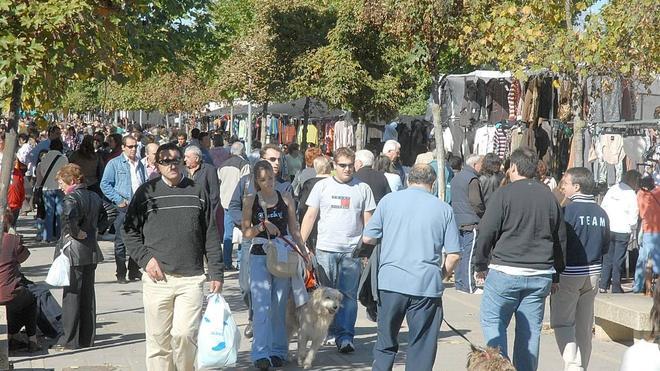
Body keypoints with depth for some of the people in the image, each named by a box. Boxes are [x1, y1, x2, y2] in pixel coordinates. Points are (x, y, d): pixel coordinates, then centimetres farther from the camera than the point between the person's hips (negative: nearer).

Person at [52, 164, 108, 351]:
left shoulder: (72, 198, -15)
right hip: (91, 251, 8)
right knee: (88, 295, 13)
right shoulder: (95, 197, 9)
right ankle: (87, 338, 18)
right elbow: (104, 219, 18)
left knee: (71, 295, 0)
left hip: (73, 252, -8)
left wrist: (75, 232, -21)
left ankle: (70, 340, 4)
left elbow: (69, 216, -35)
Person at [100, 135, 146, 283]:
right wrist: (118, 200, -11)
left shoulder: (139, 164, 15)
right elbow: (105, 184, -6)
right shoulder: (114, 163, -2)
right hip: (123, 207, -5)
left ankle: (134, 271, 17)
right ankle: (121, 274, 3)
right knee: (121, 241, -2)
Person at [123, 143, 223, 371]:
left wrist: (216, 274, 5)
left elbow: (211, 237, 9)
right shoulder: (146, 192, 4)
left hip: (191, 278, 0)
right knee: (158, 338, 4)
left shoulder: (198, 193, 7)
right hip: (157, 278, 0)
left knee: (185, 333, -8)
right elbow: (129, 230, 9)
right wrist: (145, 258, -4)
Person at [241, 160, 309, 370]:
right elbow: (245, 233, 2)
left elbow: (294, 229, 12)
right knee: (262, 306, -9)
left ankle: (278, 351, 13)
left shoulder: (286, 199, 7)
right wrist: (262, 226, -15)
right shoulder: (251, 201, 3)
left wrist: (304, 252, 6)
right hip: (260, 256, -1)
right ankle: (261, 353, -12)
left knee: (279, 307, 5)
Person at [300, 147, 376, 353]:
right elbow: (310, 216, 7)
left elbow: (367, 220, 9)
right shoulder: (322, 186, 6)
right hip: (325, 248, 1)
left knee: (348, 295, -3)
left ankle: (345, 336, -1)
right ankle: (327, 331, 17)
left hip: (352, 250, -1)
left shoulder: (363, 188, 6)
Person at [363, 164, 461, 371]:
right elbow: (454, 255, 0)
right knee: (421, 348, 6)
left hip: (390, 282, 1)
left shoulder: (389, 200, 3)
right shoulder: (444, 209, 2)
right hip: (427, 285, -1)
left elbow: (367, 238, 6)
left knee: (386, 345, 14)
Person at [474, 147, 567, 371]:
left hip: (505, 271, -5)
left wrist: (480, 265, 5)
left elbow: (486, 233, -7)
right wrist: (555, 275, 23)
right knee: (530, 330, 9)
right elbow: (561, 240, 15)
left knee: (492, 321, 7)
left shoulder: (504, 194, -6)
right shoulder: (549, 197, 10)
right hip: (540, 275, 5)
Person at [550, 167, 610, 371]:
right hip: (593, 274, 6)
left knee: (562, 322, 1)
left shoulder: (569, 211, -16)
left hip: (569, 273, -6)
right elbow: (606, 247, 8)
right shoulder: (601, 214, 3)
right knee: (584, 326, 14)